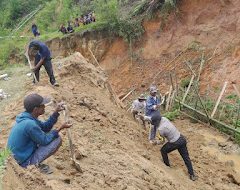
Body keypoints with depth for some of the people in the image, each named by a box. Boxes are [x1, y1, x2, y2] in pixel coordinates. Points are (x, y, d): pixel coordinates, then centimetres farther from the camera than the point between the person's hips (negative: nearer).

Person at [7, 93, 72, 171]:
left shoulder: (25, 117, 0)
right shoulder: (30, 124, -28)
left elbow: (45, 127, 9)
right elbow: (45, 141, -16)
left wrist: (56, 112, 0)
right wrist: (60, 128, -8)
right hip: (25, 162, -9)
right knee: (57, 139, -9)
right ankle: (34, 166, 1)